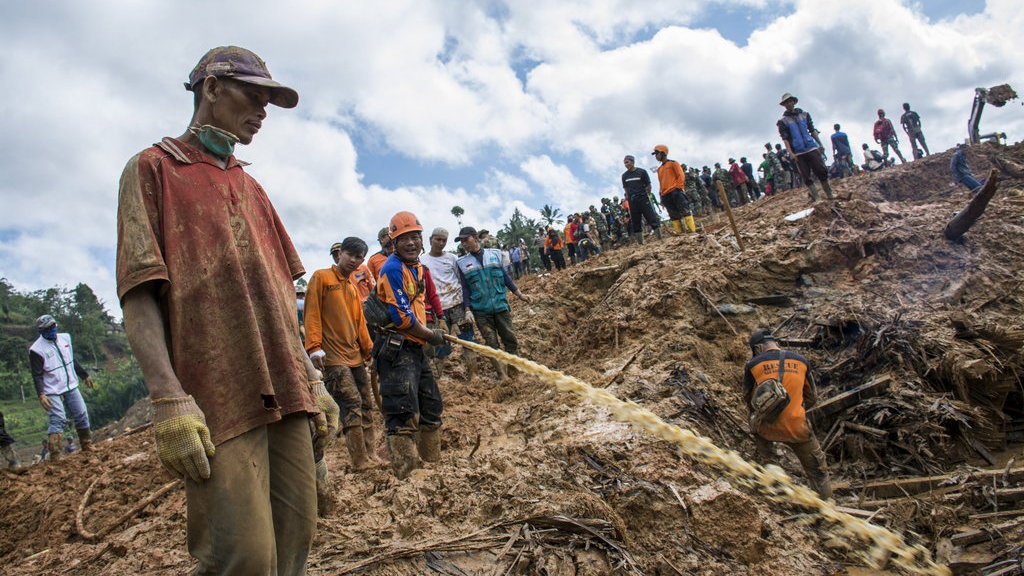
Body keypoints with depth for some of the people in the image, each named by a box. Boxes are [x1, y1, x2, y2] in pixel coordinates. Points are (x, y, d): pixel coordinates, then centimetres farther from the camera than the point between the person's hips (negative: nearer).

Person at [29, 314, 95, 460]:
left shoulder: (65, 338, 4)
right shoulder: (37, 349, -15)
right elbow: (37, 375, -15)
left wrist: (84, 375, 23)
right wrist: (40, 395, -25)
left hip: (71, 386, 6)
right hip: (53, 391, -6)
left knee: (82, 415, 8)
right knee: (58, 419, -15)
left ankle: (87, 446, 22)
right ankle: (55, 455, -14)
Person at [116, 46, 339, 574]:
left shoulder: (251, 188, 24)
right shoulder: (153, 168, 6)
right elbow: (138, 294, -5)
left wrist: (313, 382, 16)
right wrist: (169, 399, -17)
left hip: (287, 392, 6)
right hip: (217, 399, -6)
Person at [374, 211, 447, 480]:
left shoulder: (416, 266, 15)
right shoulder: (393, 269, -14)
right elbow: (401, 316, -18)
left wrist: (430, 332, 12)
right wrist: (430, 336, -7)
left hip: (416, 347, 10)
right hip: (397, 349, -10)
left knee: (431, 408, 18)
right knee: (405, 416, -13)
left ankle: (432, 463, 31)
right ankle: (405, 476, -8)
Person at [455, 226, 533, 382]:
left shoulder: (494, 254, 4)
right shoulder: (462, 263, 3)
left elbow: (505, 277, 10)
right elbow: (464, 289, 3)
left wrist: (519, 294, 7)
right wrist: (467, 310, -4)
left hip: (501, 306, 1)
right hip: (480, 312, -1)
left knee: (510, 339, 3)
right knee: (491, 344, 1)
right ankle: (502, 376, 7)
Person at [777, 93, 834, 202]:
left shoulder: (804, 115, 11)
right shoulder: (783, 121, 1)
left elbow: (812, 130, 13)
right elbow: (785, 139, -4)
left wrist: (820, 144, 8)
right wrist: (791, 153, -14)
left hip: (812, 148, 2)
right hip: (798, 153, -2)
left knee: (822, 171, -1)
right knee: (806, 177, -1)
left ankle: (829, 194, 10)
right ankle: (815, 198, 5)